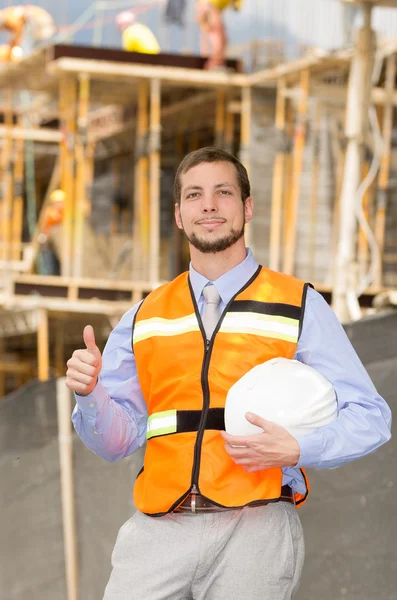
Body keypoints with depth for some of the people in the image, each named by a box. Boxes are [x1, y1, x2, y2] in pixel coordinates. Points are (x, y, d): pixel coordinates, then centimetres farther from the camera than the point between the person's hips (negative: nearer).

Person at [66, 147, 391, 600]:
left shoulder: (299, 307, 6)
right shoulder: (144, 319, 15)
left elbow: (369, 417, -1)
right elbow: (117, 440, 11)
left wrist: (296, 450, -17)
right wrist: (89, 391, -9)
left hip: (255, 527, -2)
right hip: (159, 529, 2)